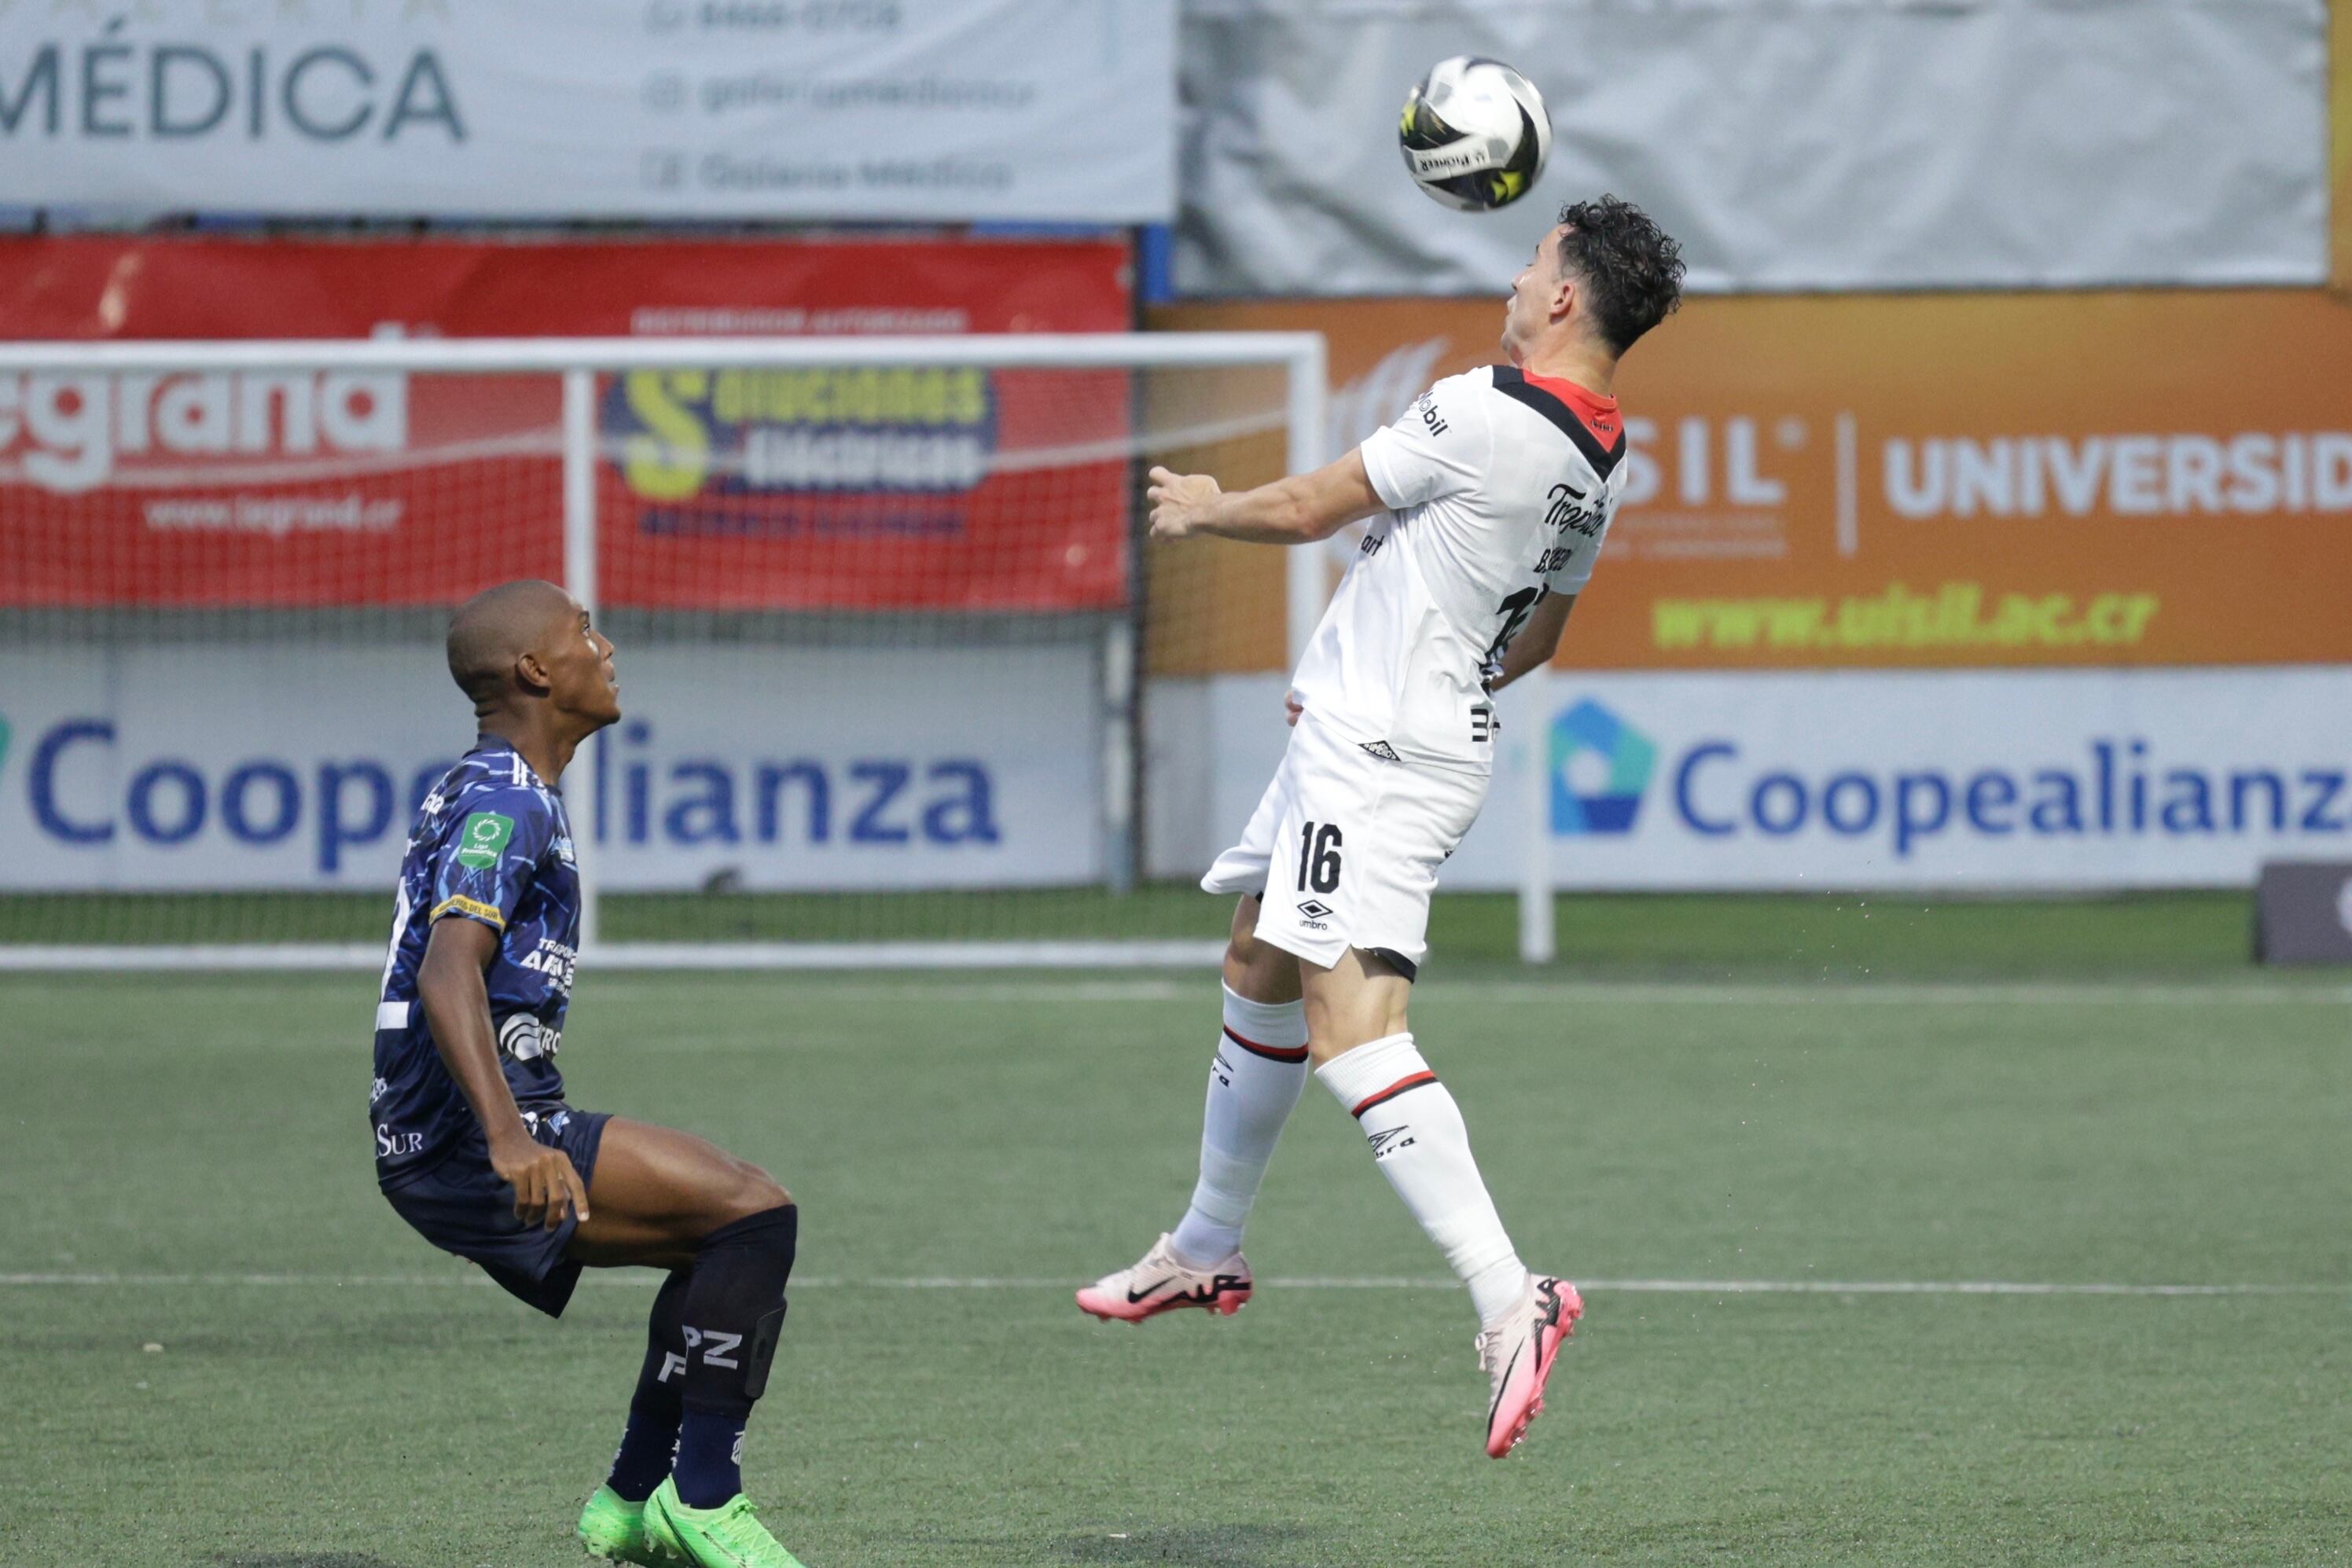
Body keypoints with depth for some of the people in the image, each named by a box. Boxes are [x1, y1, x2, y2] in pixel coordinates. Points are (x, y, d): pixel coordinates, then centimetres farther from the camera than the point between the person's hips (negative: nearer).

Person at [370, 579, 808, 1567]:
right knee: (755, 1212, -16)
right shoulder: (507, 801, -12)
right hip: (459, 1141, -11)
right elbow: (448, 972, -27)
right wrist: (509, 1138, -39)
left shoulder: (492, 792, 20)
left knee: (735, 1238, 15)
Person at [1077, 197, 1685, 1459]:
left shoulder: (1488, 413, -19)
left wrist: (1204, 510, 10)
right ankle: (1205, 1250, 39)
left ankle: (1508, 1299, -31)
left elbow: (1313, 508, -10)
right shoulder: (1597, 464, 10)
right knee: (1259, 966, 25)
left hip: (1378, 760, -10)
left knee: (1349, 1025, -20)